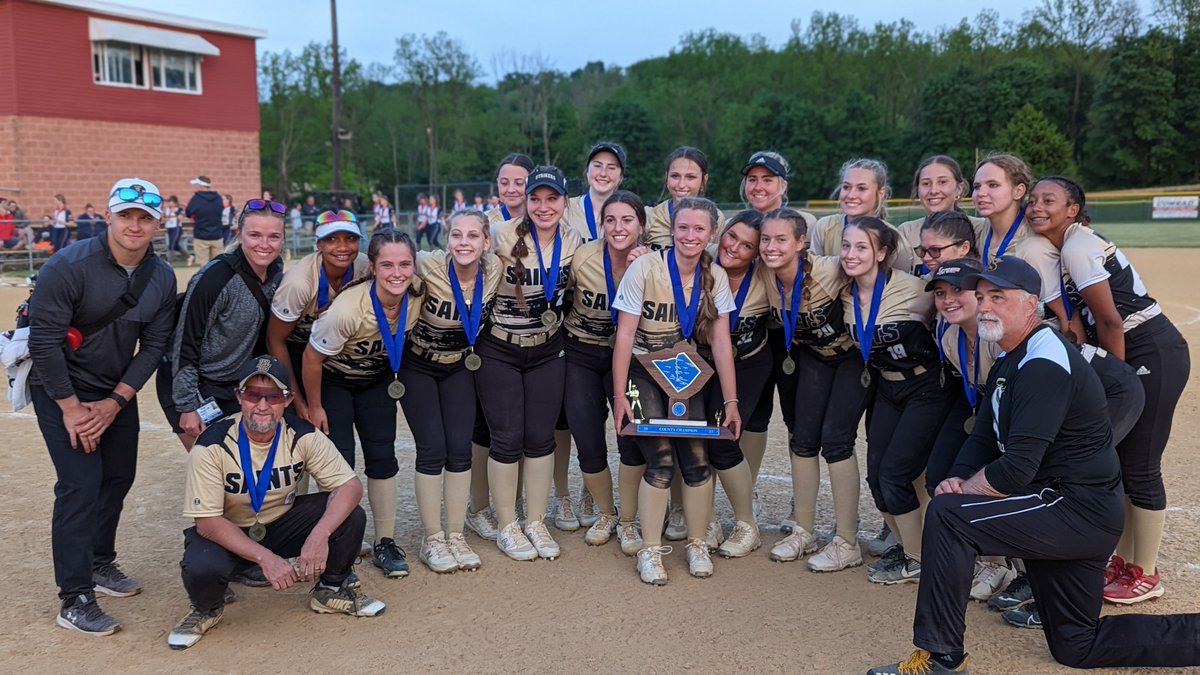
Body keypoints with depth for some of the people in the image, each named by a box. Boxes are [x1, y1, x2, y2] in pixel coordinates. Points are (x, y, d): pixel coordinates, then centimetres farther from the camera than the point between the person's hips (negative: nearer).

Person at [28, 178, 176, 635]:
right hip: (62, 390, -6)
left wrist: (115, 402, -9)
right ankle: (75, 600, -3)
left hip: (118, 393, 6)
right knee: (81, 485, -11)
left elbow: (153, 345, -1)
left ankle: (100, 563, 33)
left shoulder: (162, 278, -5)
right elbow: (43, 343, -20)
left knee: (119, 477, 11)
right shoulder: (69, 267, -21)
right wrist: (72, 408, -17)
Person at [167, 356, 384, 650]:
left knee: (351, 517, -21)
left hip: (282, 523, 3)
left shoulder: (302, 436, -17)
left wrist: (319, 535, -38)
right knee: (201, 569, -35)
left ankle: (329, 591, 7)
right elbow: (208, 522, -23)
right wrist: (265, 557, -35)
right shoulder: (212, 446, -24)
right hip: (226, 532, -2)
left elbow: (351, 486, -20)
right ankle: (206, 609, 4)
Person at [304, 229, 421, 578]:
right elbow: (312, 357, -22)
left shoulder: (417, 299, -24)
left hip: (377, 379, 4)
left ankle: (385, 543, 13)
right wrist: (314, 407, -11)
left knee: (382, 455, 1)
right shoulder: (348, 308, -37)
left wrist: (396, 382, 7)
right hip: (332, 380, -4)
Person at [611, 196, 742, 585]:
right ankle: (650, 550, 3)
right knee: (661, 460, -15)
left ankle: (697, 544, 15)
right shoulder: (645, 268, -16)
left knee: (697, 458, -7)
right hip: (641, 371, -3)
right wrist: (620, 396, -15)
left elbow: (721, 342, -3)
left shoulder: (715, 277, -4)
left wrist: (731, 401, -6)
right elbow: (624, 336, -13)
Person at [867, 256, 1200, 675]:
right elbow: (984, 438, 12)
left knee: (946, 514, -23)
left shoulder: (1044, 364, -22)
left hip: (1080, 511, -11)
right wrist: (957, 479, -8)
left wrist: (963, 491, -13)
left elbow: (1017, 469, -29)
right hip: (1076, 514, 11)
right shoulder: (1006, 364, 11)